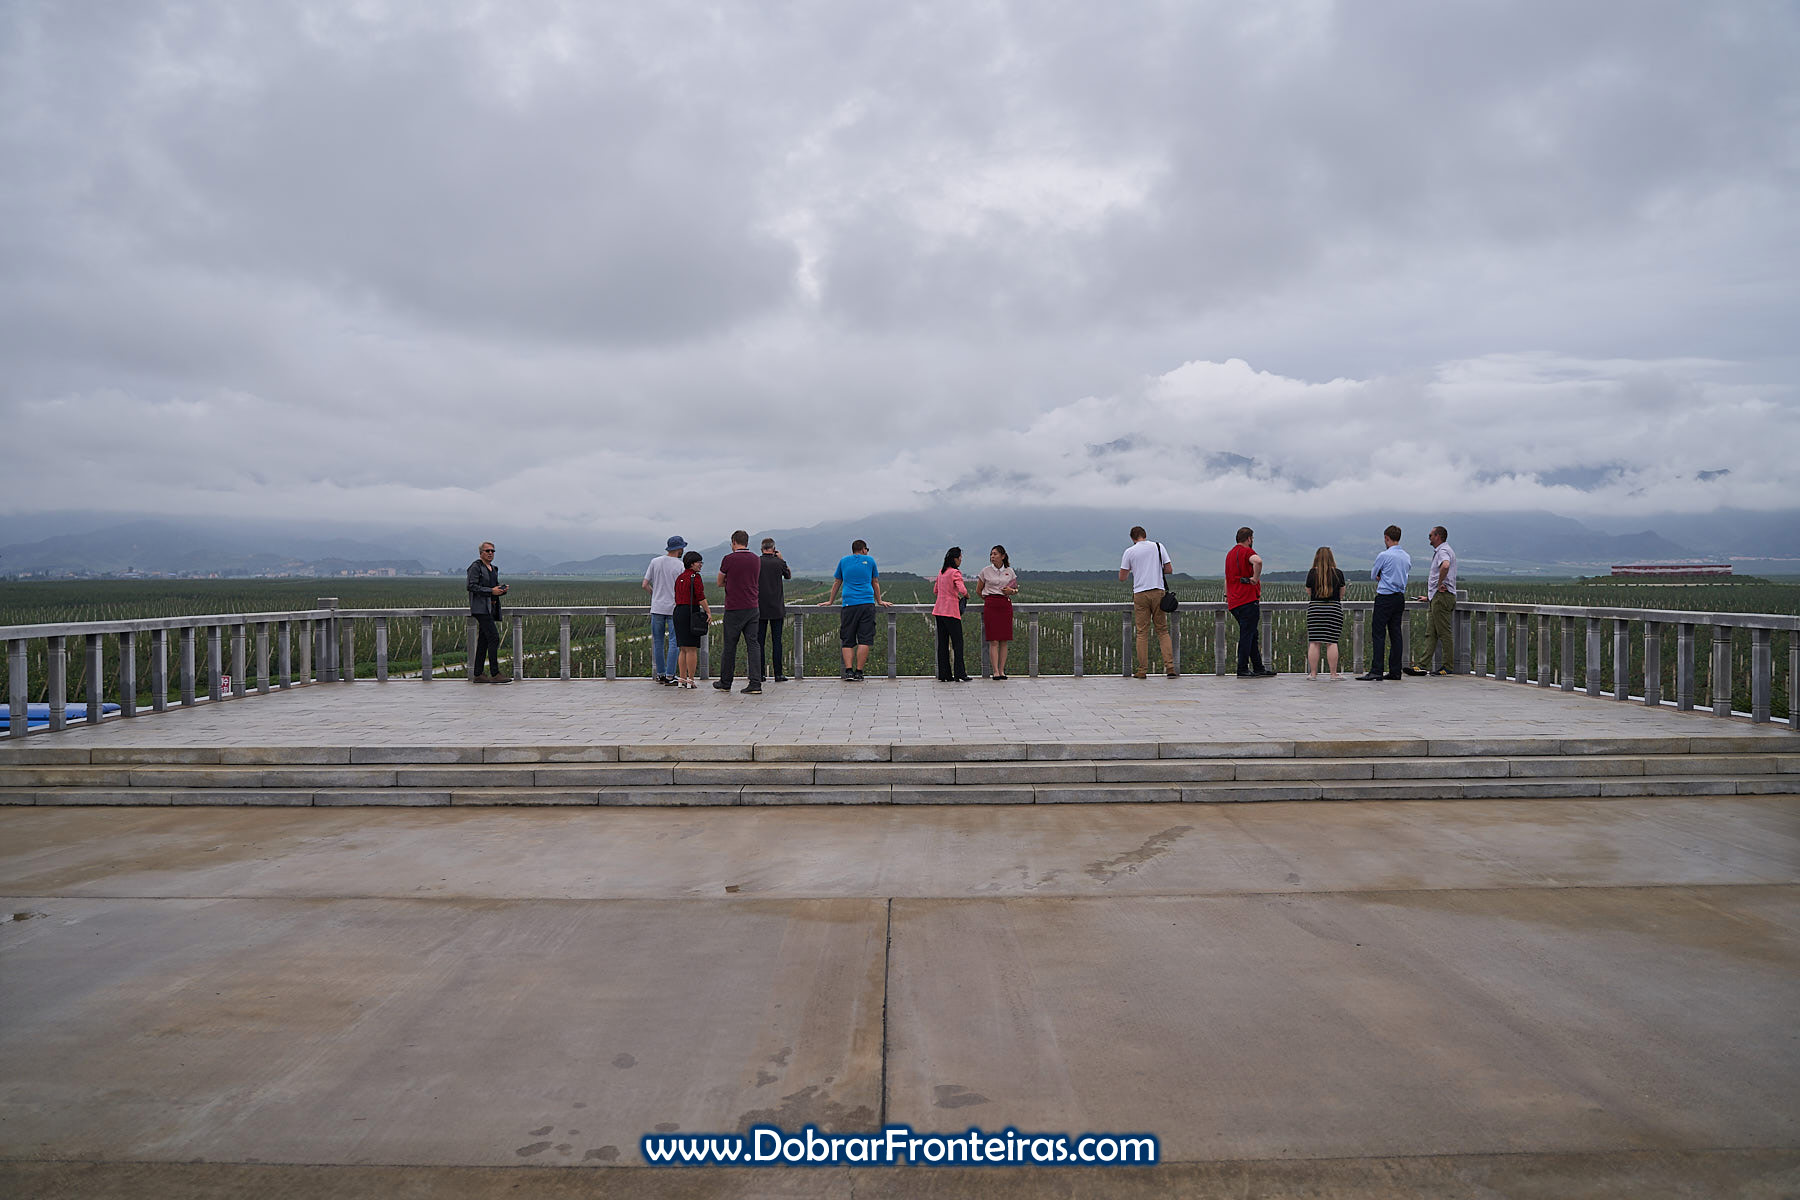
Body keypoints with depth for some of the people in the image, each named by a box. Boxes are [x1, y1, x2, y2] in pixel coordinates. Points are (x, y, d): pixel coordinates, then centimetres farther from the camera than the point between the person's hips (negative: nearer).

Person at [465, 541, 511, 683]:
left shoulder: (493, 569, 20)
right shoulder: (475, 567, -6)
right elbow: (472, 586, -15)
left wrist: (502, 589, 2)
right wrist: (491, 591, -19)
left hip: (491, 608, 9)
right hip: (481, 608, -9)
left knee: (483, 641, 8)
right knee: (494, 637, -15)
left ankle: (477, 675, 11)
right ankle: (494, 674, -15)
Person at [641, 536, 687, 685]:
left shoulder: (655, 562, 3)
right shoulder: (679, 565, -7)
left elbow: (645, 585, 3)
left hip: (657, 607, 4)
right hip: (673, 608, -4)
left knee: (658, 642, 10)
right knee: (674, 642, 1)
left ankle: (660, 674, 13)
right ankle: (669, 675, -2)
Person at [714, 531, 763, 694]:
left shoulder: (728, 559, -8)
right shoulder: (756, 560, 6)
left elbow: (720, 583, 4)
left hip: (734, 609, -4)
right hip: (753, 607, 4)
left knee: (730, 646, 7)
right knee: (753, 645, 2)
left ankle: (725, 683, 19)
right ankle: (755, 684, -7)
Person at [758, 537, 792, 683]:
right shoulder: (779, 562, -7)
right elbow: (788, 575, 13)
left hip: (759, 608, 1)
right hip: (776, 608, -1)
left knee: (759, 640, 6)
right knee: (777, 640, 2)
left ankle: (760, 673, 6)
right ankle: (778, 674, 1)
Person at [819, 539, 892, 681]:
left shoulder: (844, 561, 15)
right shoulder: (869, 561, 12)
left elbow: (837, 583, 22)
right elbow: (875, 583, 20)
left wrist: (830, 601, 32)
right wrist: (879, 601, 32)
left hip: (849, 605, 1)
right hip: (867, 604, -1)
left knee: (847, 641, 4)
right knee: (864, 640, -2)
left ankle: (848, 670, -9)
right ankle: (858, 673, -7)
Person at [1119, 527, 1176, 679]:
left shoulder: (1129, 551, 2)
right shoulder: (1158, 546, 7)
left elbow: (1122, 578, 3)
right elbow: (1169, 570, 6)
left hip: (1140, 594, -1)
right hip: (1157, 592, 1)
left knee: (1142, 632, 3)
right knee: (1162, 630, 7)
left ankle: (1142, 670, 2)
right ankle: (1170, 667, -2)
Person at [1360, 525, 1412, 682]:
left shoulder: (1384, 556, -11)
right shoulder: (1407, 557, 10)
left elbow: (1373, 575, 0)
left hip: (1385, 598, -7)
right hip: (1400, 597, 7)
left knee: (1379, 634, -7)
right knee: (1395, 634, 9)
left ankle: (1376, 672, -12)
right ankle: (1395, 671, 10)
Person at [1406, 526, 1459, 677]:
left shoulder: (1443, 550, -11)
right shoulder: (1439, 551, 23)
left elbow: (1445, 566, -36)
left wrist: (1440, 585, -25)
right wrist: (1429, 597, 30)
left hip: (1442, 596, -11)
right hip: (1436, 598, 11)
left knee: (1444, 633, -6)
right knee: (1430, 633, 6)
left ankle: (1448, 666, -2)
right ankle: (1421, 665, 4)